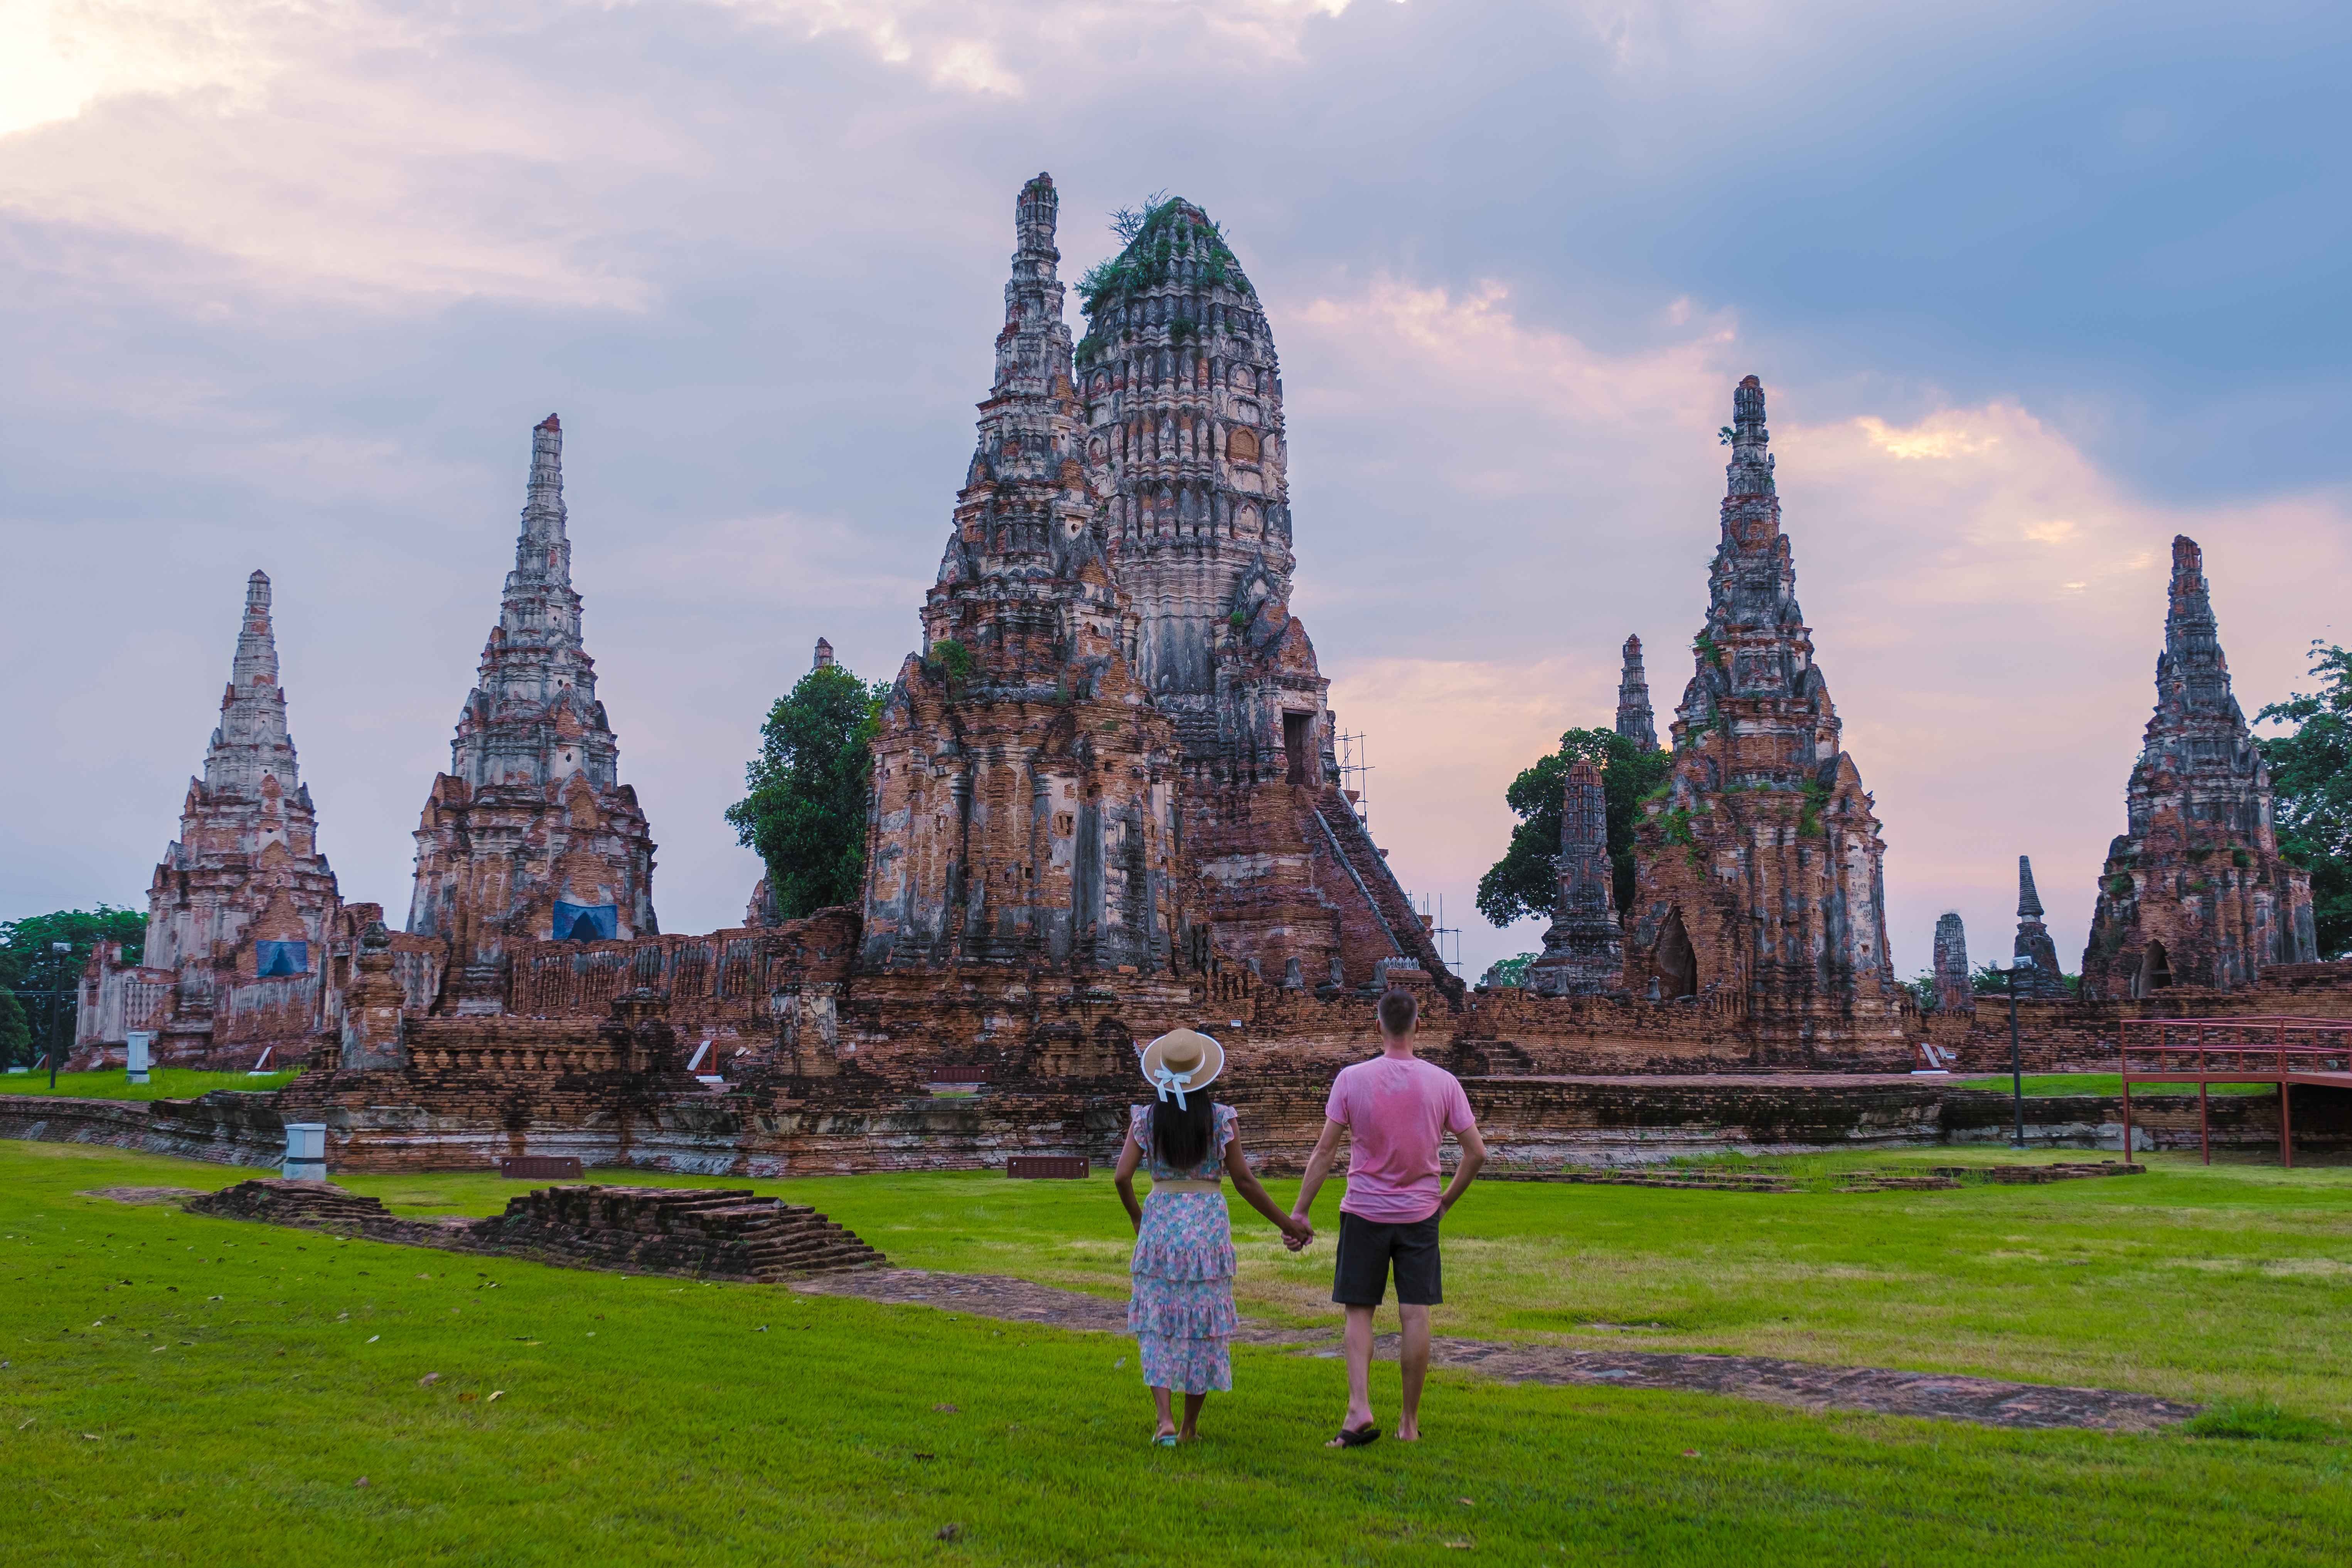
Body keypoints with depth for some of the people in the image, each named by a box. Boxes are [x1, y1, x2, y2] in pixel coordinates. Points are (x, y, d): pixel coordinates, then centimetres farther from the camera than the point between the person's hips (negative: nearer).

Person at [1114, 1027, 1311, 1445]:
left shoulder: (1146, 1118, -2)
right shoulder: (1220, 1118, -4)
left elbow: (1122, 1177, -5)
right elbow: (1244, 1180, -3)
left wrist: (1136, 1216, 15)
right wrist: (1286, 1223, 7)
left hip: (1160, 1219, 1)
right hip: (1208, 1222, 0)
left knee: (1159, 1321, 8)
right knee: (1204, 1322, 10)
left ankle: (1165, 1419, -7)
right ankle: (1190, 1424, 16)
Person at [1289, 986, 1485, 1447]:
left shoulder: (1351, 1079, -8)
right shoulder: (1444, 1083, -4)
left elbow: (1324, 1151, -7)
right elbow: (1477, 1153, -1)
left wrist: (1299, 1210, -1)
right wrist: (1448, 1200, 13)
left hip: (1364, 1213, -1)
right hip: (1419, 1215, 1)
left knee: (1359, 1313, 8)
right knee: (1415, 1316, 5)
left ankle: (1359, 1409, -8)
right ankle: (1410, 1422, 12)